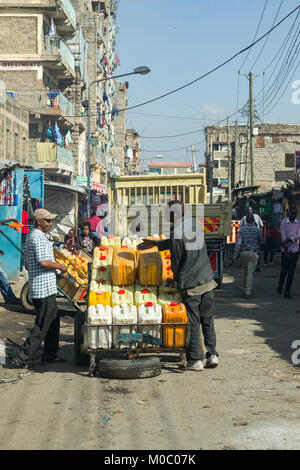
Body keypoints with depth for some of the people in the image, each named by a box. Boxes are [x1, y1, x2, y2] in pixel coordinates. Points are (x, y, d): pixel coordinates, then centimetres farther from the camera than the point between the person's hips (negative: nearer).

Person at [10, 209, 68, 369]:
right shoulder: (39, 237, -14)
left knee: (53, 321, 17)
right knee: (42, 326, -7)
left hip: (37, 288, 11)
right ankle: (22, 358, -6)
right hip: (44, 288, -11)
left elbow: (28, 265, 23)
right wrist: (60, 266, -9)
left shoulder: (31, 237, 19)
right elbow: (43, 262, -25)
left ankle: (50, 355, 22)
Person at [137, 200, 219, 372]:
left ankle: (195, 360, 6)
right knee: (208, 320, 12)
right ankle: (212, 354, 11)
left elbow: (176, 260, -8)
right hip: (207, 280, 6)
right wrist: (155, 244, 29)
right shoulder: (195, 224, 7)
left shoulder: (177, 232, -16)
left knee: (193, 322, 2)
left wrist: (176, 279, 11)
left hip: (190, 284, -6)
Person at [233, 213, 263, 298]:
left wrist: (235, 255, -8)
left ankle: (243, 291, 20)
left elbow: (238, 242, -9)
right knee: (250, 272, -4)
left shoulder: (242, 229, -3)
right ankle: (248, 292, -11)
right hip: (253, 253, -2)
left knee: (244, 271, 16)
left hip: (243, 252, 2)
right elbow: (260, 241, 12)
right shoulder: (257, 230, -4)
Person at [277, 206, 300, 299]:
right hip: (285, 250, -2)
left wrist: (287, 241, -26)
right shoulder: (283, 222, -7)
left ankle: (287, 292, 5)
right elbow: (283, 237, -12)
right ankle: (280, 286, 32)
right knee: (284, 270, 3)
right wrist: (286, 251, -16)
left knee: (291, 271, -1)